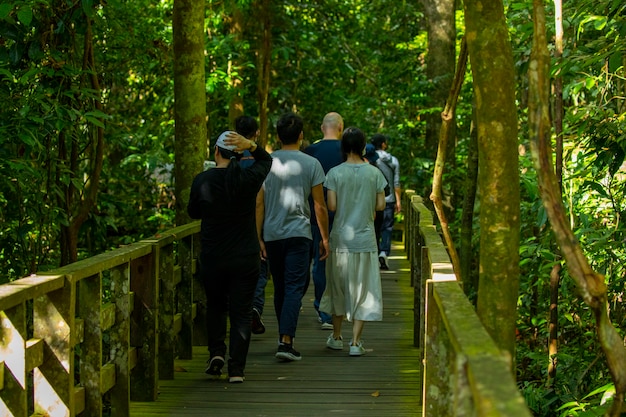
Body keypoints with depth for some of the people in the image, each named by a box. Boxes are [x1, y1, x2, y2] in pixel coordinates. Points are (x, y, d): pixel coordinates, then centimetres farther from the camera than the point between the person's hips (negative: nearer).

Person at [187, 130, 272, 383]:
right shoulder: (249, 178, -8)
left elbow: (193, 212, 7)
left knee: (215, 306, 22)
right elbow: (266, 160, 13)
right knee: (240, 313, 5)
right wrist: (251, 145, -4)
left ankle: (216, 352, 6)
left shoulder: (202, 180, -8)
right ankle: (236, 369, 1)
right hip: (245, 258, 0)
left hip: (212, 257, 0)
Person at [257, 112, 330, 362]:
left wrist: (258, 238, 6)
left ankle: (284, 337, 25)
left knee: (280, 288, 15)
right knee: (295, 287, -5)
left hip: (272, 234, 3)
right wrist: (325, 238, 7)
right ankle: (286, 341, -17)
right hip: (299, 233, -3)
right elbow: (319, 206, -1)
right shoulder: (311, 164, -3)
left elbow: (259, 204, 1)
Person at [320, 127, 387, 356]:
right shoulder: (374, 173, -2)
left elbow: (331, 206, -8)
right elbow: (380, 205, -1)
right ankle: (356, 341, -1)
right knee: (363, 290, 4)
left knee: (338, 287, 15)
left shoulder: (335, 173, -6)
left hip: (341, 238, 0)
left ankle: (336, 336, 27)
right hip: (365, 239, 0)